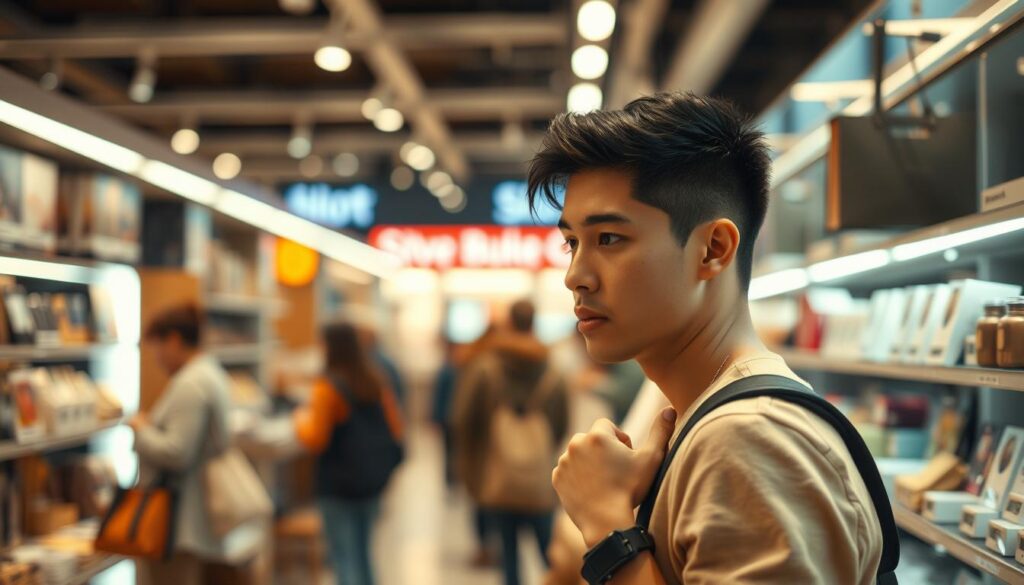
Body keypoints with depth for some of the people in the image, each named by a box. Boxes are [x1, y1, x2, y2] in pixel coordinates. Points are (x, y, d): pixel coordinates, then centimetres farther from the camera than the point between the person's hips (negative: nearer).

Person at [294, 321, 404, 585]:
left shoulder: (328, 387, -17)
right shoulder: (377, 381, 2)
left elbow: (316, 440, -16)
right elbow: (395, 427, 8)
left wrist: (301, 419, 1)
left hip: (339, 484, -7)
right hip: (374, 478, 7)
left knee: (345, 556, 0)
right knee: (363, 553, 19)